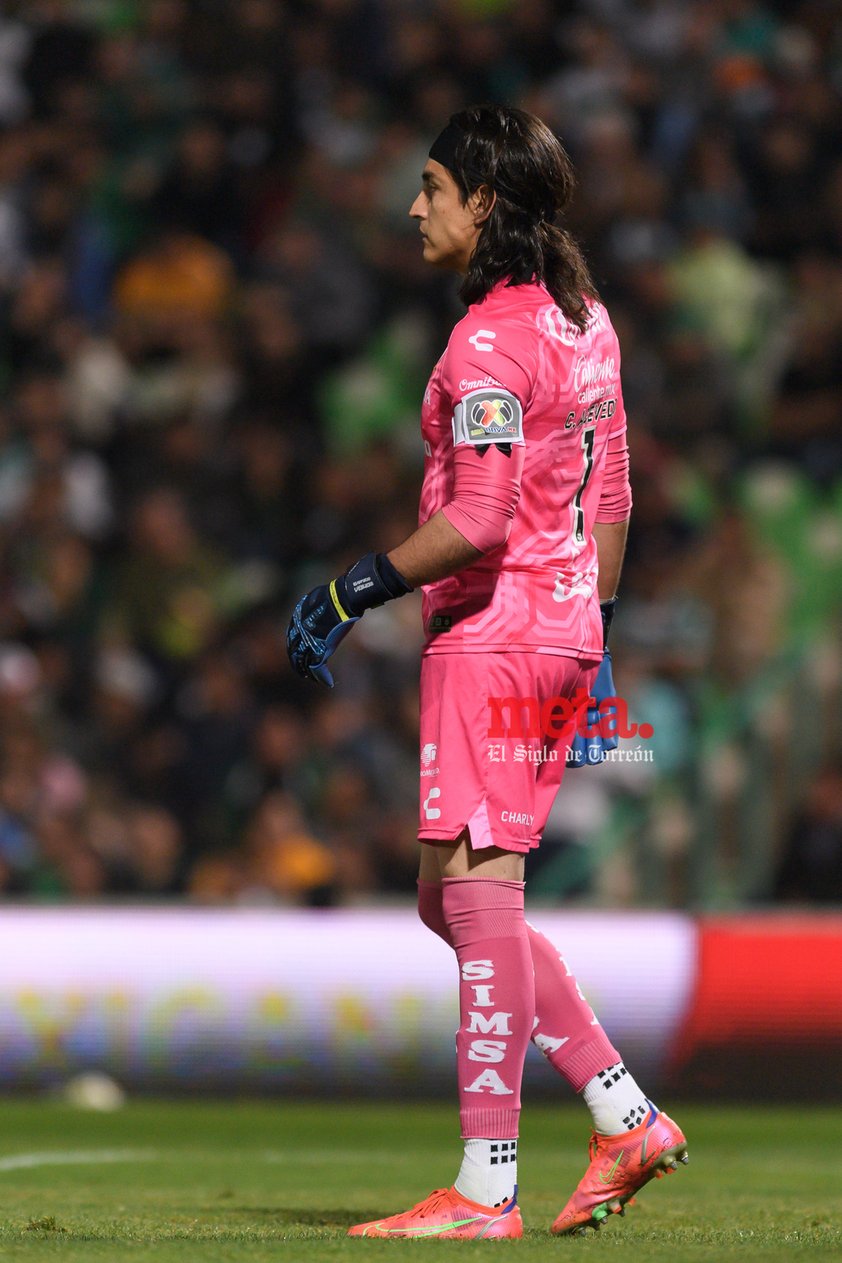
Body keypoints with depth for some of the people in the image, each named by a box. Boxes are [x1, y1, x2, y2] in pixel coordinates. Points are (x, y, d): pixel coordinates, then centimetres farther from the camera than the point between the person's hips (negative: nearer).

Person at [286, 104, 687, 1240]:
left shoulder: (491, 340, -15)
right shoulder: (585, 321, 14)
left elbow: (478, 522, -22)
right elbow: (611, 496, 18)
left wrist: (354, 592, -14)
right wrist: (595, 625, 24)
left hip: (493, 633, -10)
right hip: (563, 632, 10)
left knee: (479, 891, -8)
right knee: (454, 899, 15)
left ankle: (486, 1189, -9)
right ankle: (626, 1117, 13)